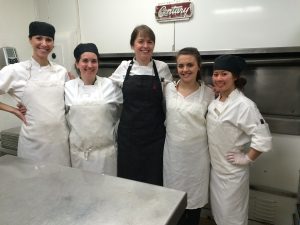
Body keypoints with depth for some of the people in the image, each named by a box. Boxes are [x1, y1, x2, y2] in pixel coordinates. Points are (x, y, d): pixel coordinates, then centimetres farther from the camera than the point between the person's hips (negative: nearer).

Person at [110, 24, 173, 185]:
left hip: (154, 134, 0)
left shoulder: (162, 68, -1)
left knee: (154, 179, 9)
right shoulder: (124, 67, 1)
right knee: (128, 178, 12)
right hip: (128, 133, 1)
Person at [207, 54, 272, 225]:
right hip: (215, 168, 7)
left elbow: (263, 138, -23)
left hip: (233, 171, -7)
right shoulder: (214, 103, 1)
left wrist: (247, 159, -16)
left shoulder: (244, 105, -22)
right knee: (218, 211, 23)